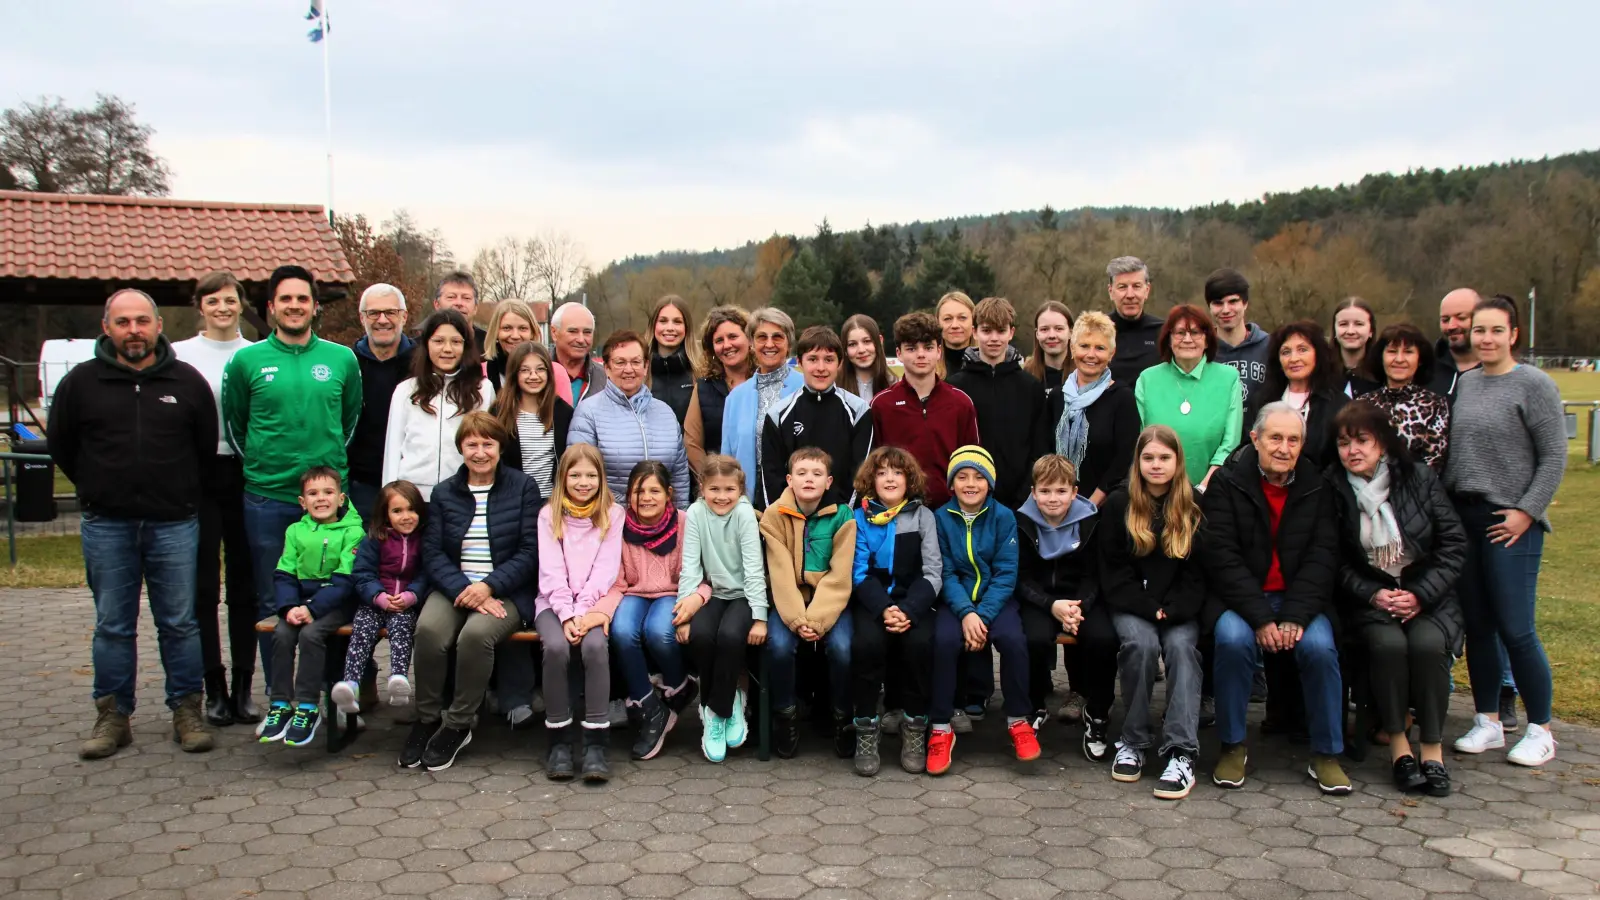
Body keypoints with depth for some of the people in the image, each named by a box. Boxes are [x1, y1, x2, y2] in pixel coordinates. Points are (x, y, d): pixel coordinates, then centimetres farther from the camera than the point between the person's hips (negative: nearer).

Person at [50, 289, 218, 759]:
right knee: (112, 627, 8)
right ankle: (113, 716, 17)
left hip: (174, 524, 0)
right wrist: (99, 490, 12)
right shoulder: (80, 382, 3)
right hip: (106, 526, 1)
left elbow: (208, 446, 11)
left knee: (180, 624, 4)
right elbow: (60, 446, 13)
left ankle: (187, 711, 14)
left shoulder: (188, 381, 3)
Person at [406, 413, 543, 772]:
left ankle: (458, 725, -13)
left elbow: (530, 552, -3)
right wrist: (464, 590, -16)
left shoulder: (524, 487, 4)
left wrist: (488, 586, -16)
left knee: (476, 634, -33)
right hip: (454, 587, 3)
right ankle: (427, 719, -9)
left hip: (507, 590, -3)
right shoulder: (444, 493, 12)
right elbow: (432, 553, 2)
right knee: (429, 629, -29)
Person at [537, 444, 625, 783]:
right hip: (555, 603, 0)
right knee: (556, 647, -30)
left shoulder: (612, 514, 7)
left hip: (594, 603, 0)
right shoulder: (549, 515, 8)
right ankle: (559, 741, -18)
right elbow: (551, 571, -1)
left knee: (595, 646, -31)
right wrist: (567, 615, -14)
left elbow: (605, 568, -2)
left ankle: (596, 744, -26)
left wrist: (583, 612, -13)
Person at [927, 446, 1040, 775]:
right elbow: (945, 573, -5)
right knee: (944, 640, -30)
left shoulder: (1004, 517, -2)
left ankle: (1018, 720, -9)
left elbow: (1006, 573, -6)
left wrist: (983, 615, -19)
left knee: (1012, 638, -29)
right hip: (956, 600, 0)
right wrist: (966, 613, -21)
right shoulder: (940, 518, -2)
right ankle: (940, 727, -17)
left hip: (996, 599, 0)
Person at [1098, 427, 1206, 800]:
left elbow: (1197, 573, 2)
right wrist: (1148, 607, -13)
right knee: (1141, 643, -30)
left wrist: (1171, 611, -14)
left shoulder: (1194, 507, 5)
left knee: (1181, 645, -29)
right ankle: (1133, 742, -16)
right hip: (1130, 605, -1)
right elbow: (1112, 570, -1)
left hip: (1179, 609, 1)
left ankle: (1182, 754, -33)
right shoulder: (1119, 504, 3)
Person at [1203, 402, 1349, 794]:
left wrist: (1295, 616, -17)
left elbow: (1322, 557, -2)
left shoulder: (1317, 487, 4)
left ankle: (1326, 754, -6)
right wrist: (1261, 618, -20)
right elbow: (1222, 557, -11)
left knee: (1319, 646, -26)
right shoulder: (1227, 483, -3)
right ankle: (1233, 747, -11)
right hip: (1239, 597, -2)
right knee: (1233, 639, -31)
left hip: (1300, 598, 2)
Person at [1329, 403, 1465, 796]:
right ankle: (1397, 742, -13)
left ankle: (1432, 746, -14)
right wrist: (1373, 595, -15)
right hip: (1368, 599, -1)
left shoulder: (1420, 478, -1)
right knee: (1388, 643, -30)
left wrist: (1420, 595, -12)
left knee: (1427, 643, -29)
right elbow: (1336, 563, 0)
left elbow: (1453, 545, -1)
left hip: (1427, 596, 1)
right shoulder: (1334, 489, -3)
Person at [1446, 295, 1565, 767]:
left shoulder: (1534, 385, -4)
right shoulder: (1464, 383, 11)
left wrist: (1526, 511, -12)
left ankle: (1540, 730, 10)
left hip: (1510, 524, -5)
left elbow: (1554, 456, -6)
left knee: (1516, 630, -4)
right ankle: (1488, 722, 19)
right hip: (1463, 517, 5)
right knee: (1476, 626, 8)